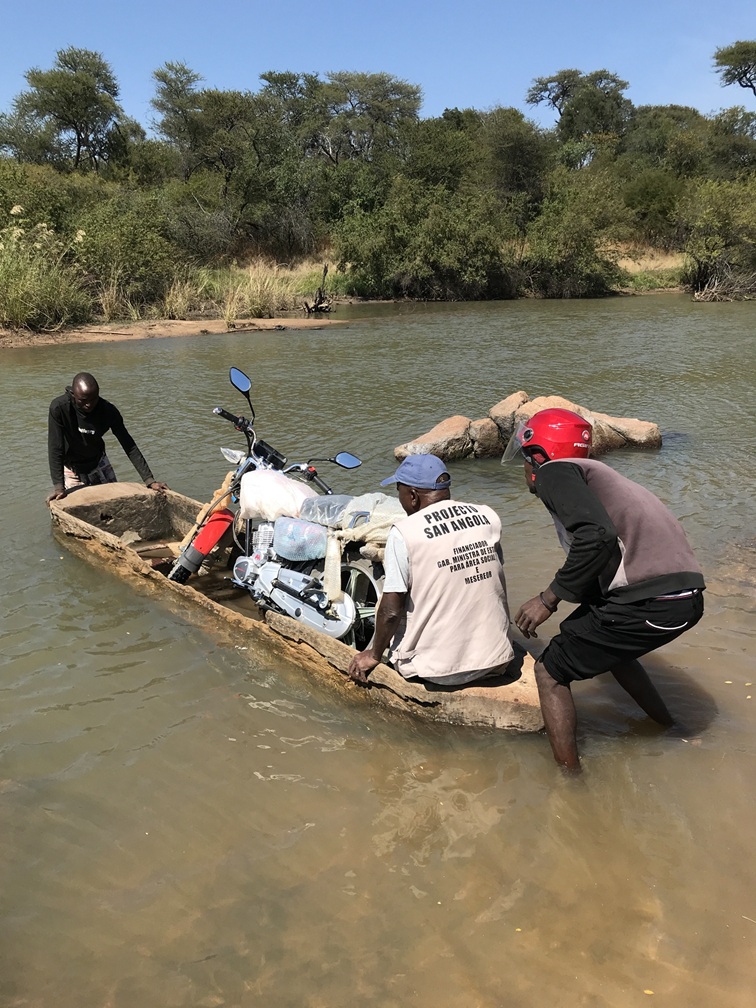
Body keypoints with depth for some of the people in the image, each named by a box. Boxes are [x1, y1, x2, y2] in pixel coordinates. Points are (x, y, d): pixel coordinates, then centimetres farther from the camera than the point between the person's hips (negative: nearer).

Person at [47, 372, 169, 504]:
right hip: (72, 469, -2)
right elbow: (55, 449, -29)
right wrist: (58, 486, -38)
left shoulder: (108, 411, -23)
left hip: (98, 464, 3)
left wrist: (150, 480, -23)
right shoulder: (59, 408, -29)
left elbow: (129, 446, -19)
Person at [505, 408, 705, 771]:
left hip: (648, 601, -9)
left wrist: (549, 598, -11)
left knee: (550, 672, 7)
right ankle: (668, 730, 47)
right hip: (685, 595, 9)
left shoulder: (553, 471, -1)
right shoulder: (593, 473, 26)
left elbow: (597, 536, -19)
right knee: (606, 645, 35)